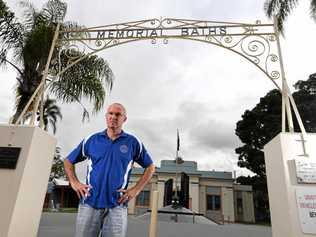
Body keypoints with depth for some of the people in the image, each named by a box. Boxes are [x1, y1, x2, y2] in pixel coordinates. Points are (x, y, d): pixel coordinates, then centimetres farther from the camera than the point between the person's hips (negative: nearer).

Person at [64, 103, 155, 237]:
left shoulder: (133, 142, 3)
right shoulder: (91, 140, 7)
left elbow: (150, 167, 10)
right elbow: (68, 161, 17)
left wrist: (136, 190, 1)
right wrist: (74, 183, 3)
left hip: (117, 206, -1)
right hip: (89, 204, 2)